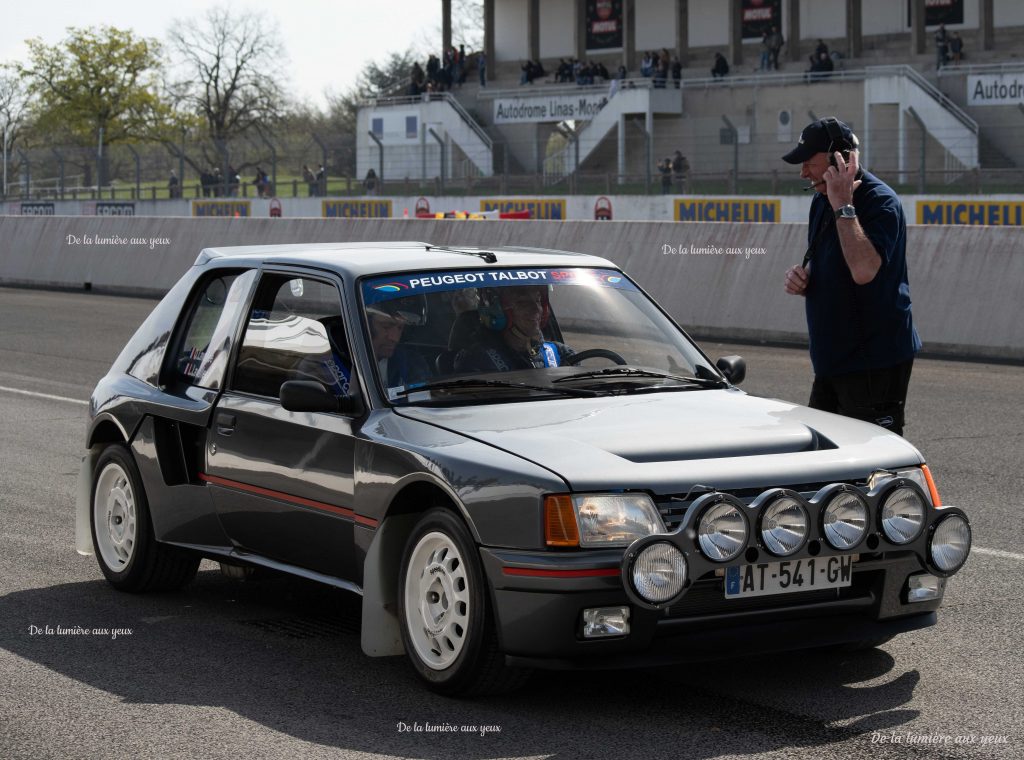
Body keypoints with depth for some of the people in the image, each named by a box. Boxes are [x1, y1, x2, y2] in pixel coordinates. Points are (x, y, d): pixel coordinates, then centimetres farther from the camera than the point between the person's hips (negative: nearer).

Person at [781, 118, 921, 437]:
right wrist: (801, 275, 3)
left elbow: (864, 270, -31)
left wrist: (843, 206, -25)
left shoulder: (880, 201, -15)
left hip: (875, 361, -9)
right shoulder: (821, 201, 13)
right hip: (832, 360, 9)